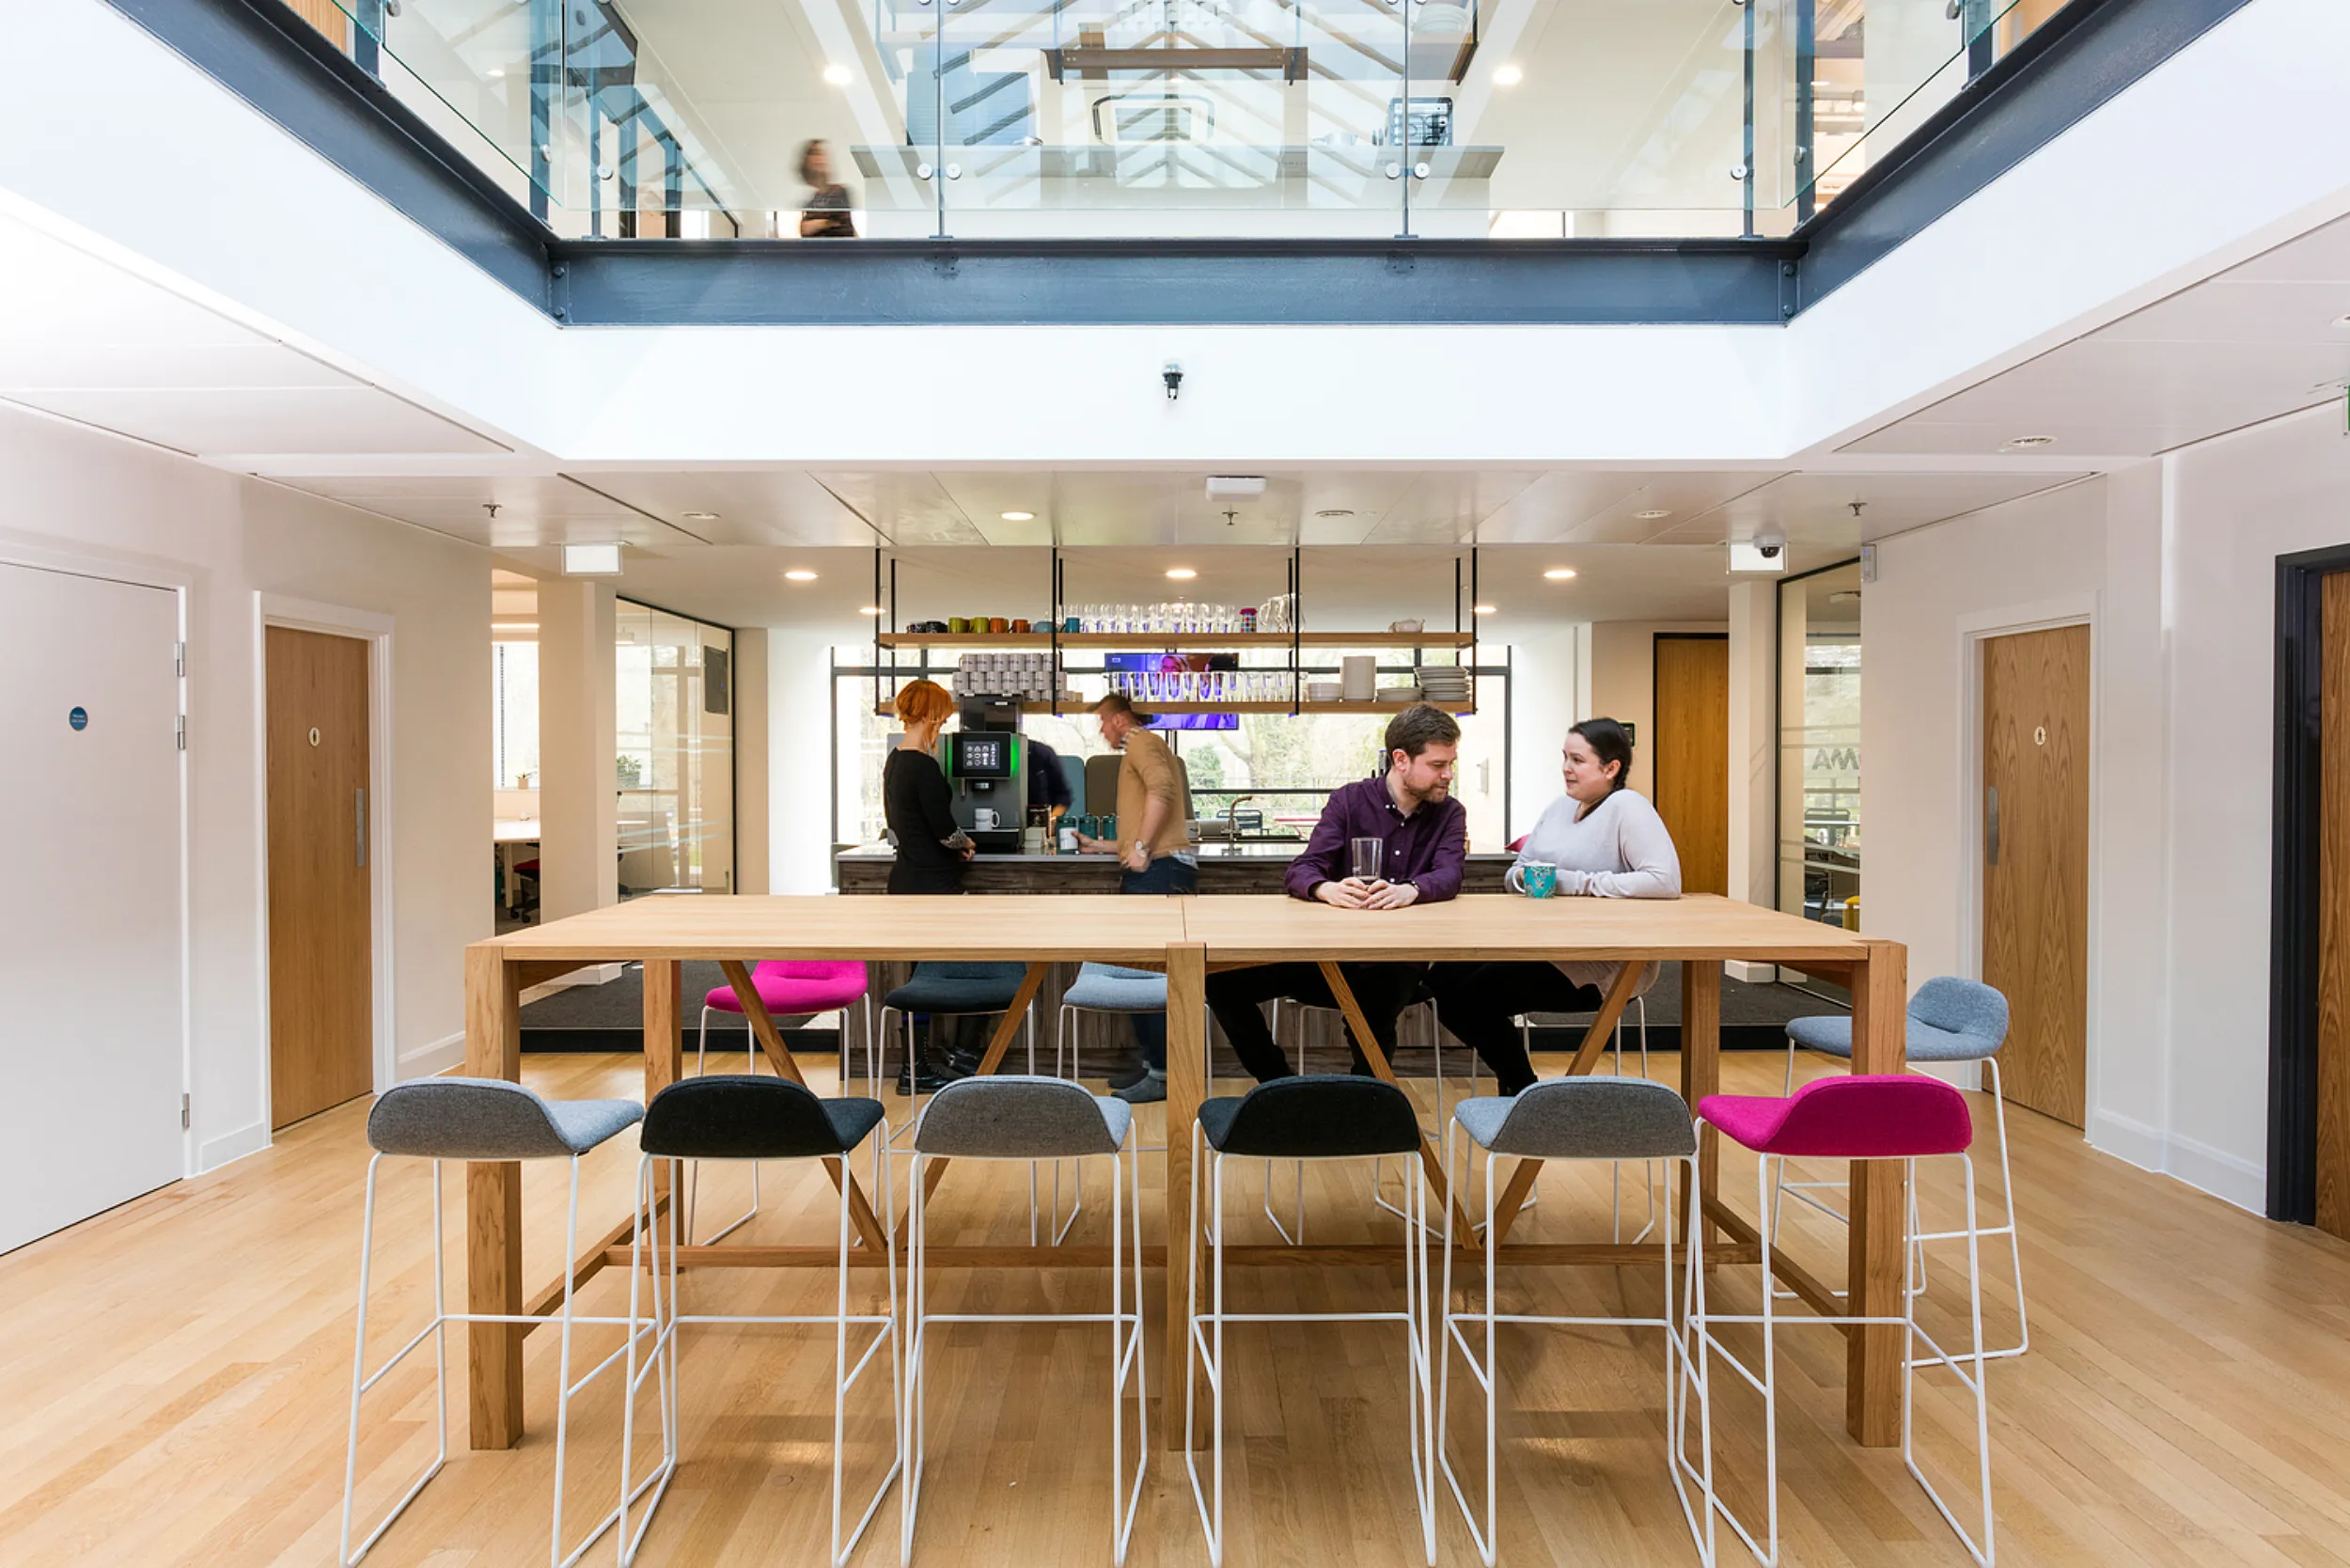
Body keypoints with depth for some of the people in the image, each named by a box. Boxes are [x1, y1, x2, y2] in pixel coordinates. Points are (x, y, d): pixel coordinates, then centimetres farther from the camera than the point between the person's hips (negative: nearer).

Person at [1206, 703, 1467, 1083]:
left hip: (1399, 962, -1)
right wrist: (1327, 889, -32)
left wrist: (1410, 890, -36)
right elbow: (1301, 872, -7)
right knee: (1223, 982, -16)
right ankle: (1278, 1085, 3)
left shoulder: (1450, 814, 7)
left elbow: (1450, 877, -12)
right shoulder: (1349, 801, 4)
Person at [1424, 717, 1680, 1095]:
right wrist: (1524, 876, -7)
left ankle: (1523, 1089, 4)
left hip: (1607, 966, -8)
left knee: (1479, 994, -22)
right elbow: (1515, 872, 19)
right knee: (1444, 979, -8)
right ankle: (1516, 1080, 11)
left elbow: (1666, 880, -24)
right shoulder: (1560, 807, 15)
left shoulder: (1626, 807, -10)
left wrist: (1577, 884, -21)